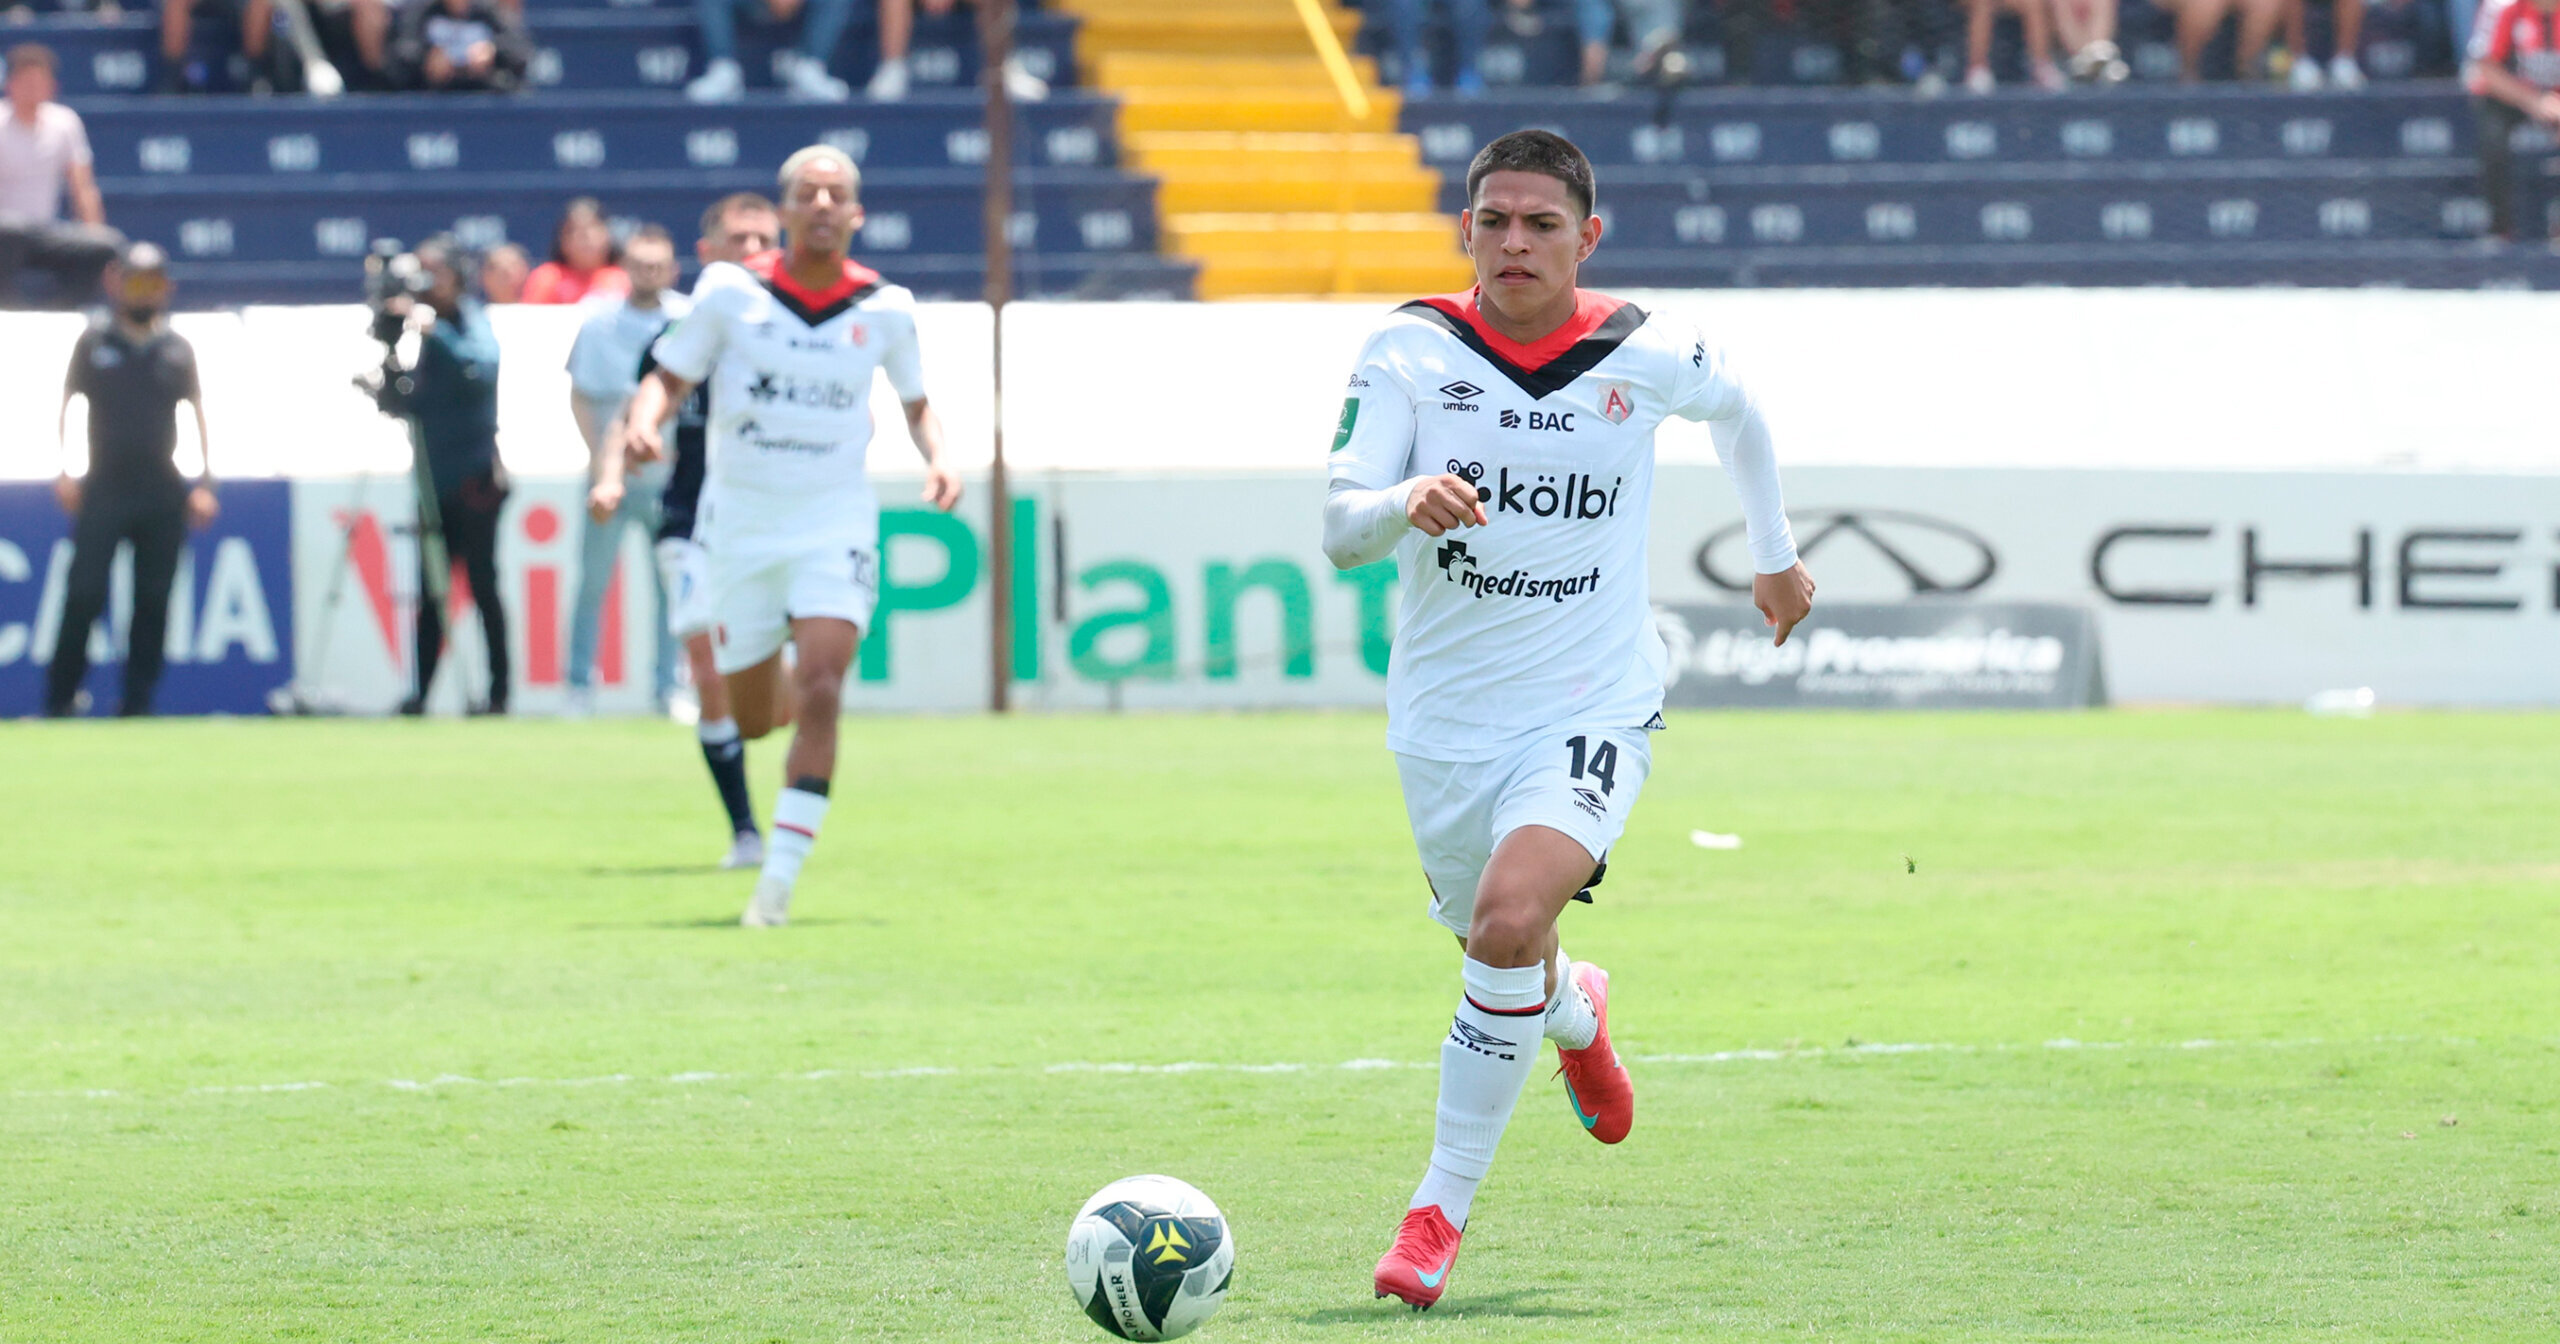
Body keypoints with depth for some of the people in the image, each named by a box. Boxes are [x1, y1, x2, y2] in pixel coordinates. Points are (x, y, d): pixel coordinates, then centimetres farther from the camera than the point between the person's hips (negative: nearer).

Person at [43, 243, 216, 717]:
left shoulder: (177, 349, 11)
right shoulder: (93, 343, 6)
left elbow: (197, 413, 13)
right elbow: (66, 405, 7)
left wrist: (204, 483, 6)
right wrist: (64, 472, -4)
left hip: (163, 496, 2)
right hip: (103, 491, -2)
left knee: (153, 602, 1)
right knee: (84, 595, -9)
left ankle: (137, 701, 7)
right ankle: (59, 699, -4)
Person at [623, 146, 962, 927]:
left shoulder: (885, 308, -1)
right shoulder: (729, 292, -5)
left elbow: (917, 403, 15)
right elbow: (668, 378, 1)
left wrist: (938, 459, -4)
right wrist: (643, 420, -20)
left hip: (835, 530, -1)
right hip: (740, 528, 1)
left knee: (819, 694, -20)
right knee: (750, 719, 7)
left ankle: (779, 880, -15)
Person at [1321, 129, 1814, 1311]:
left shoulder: (1649, 357, -6)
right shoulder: (1410, 352, -9)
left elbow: (1737, 412, 18)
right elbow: (1338, 530, -16)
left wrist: (1774, 554, 28)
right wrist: (1406, 502, -38)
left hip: (1592, 710, -2)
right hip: (1444, 716, 2)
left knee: (1511, 920, -26)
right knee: (1497, 950, 18)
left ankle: (1442, 1205, -12)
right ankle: (1574, 1016, 58)